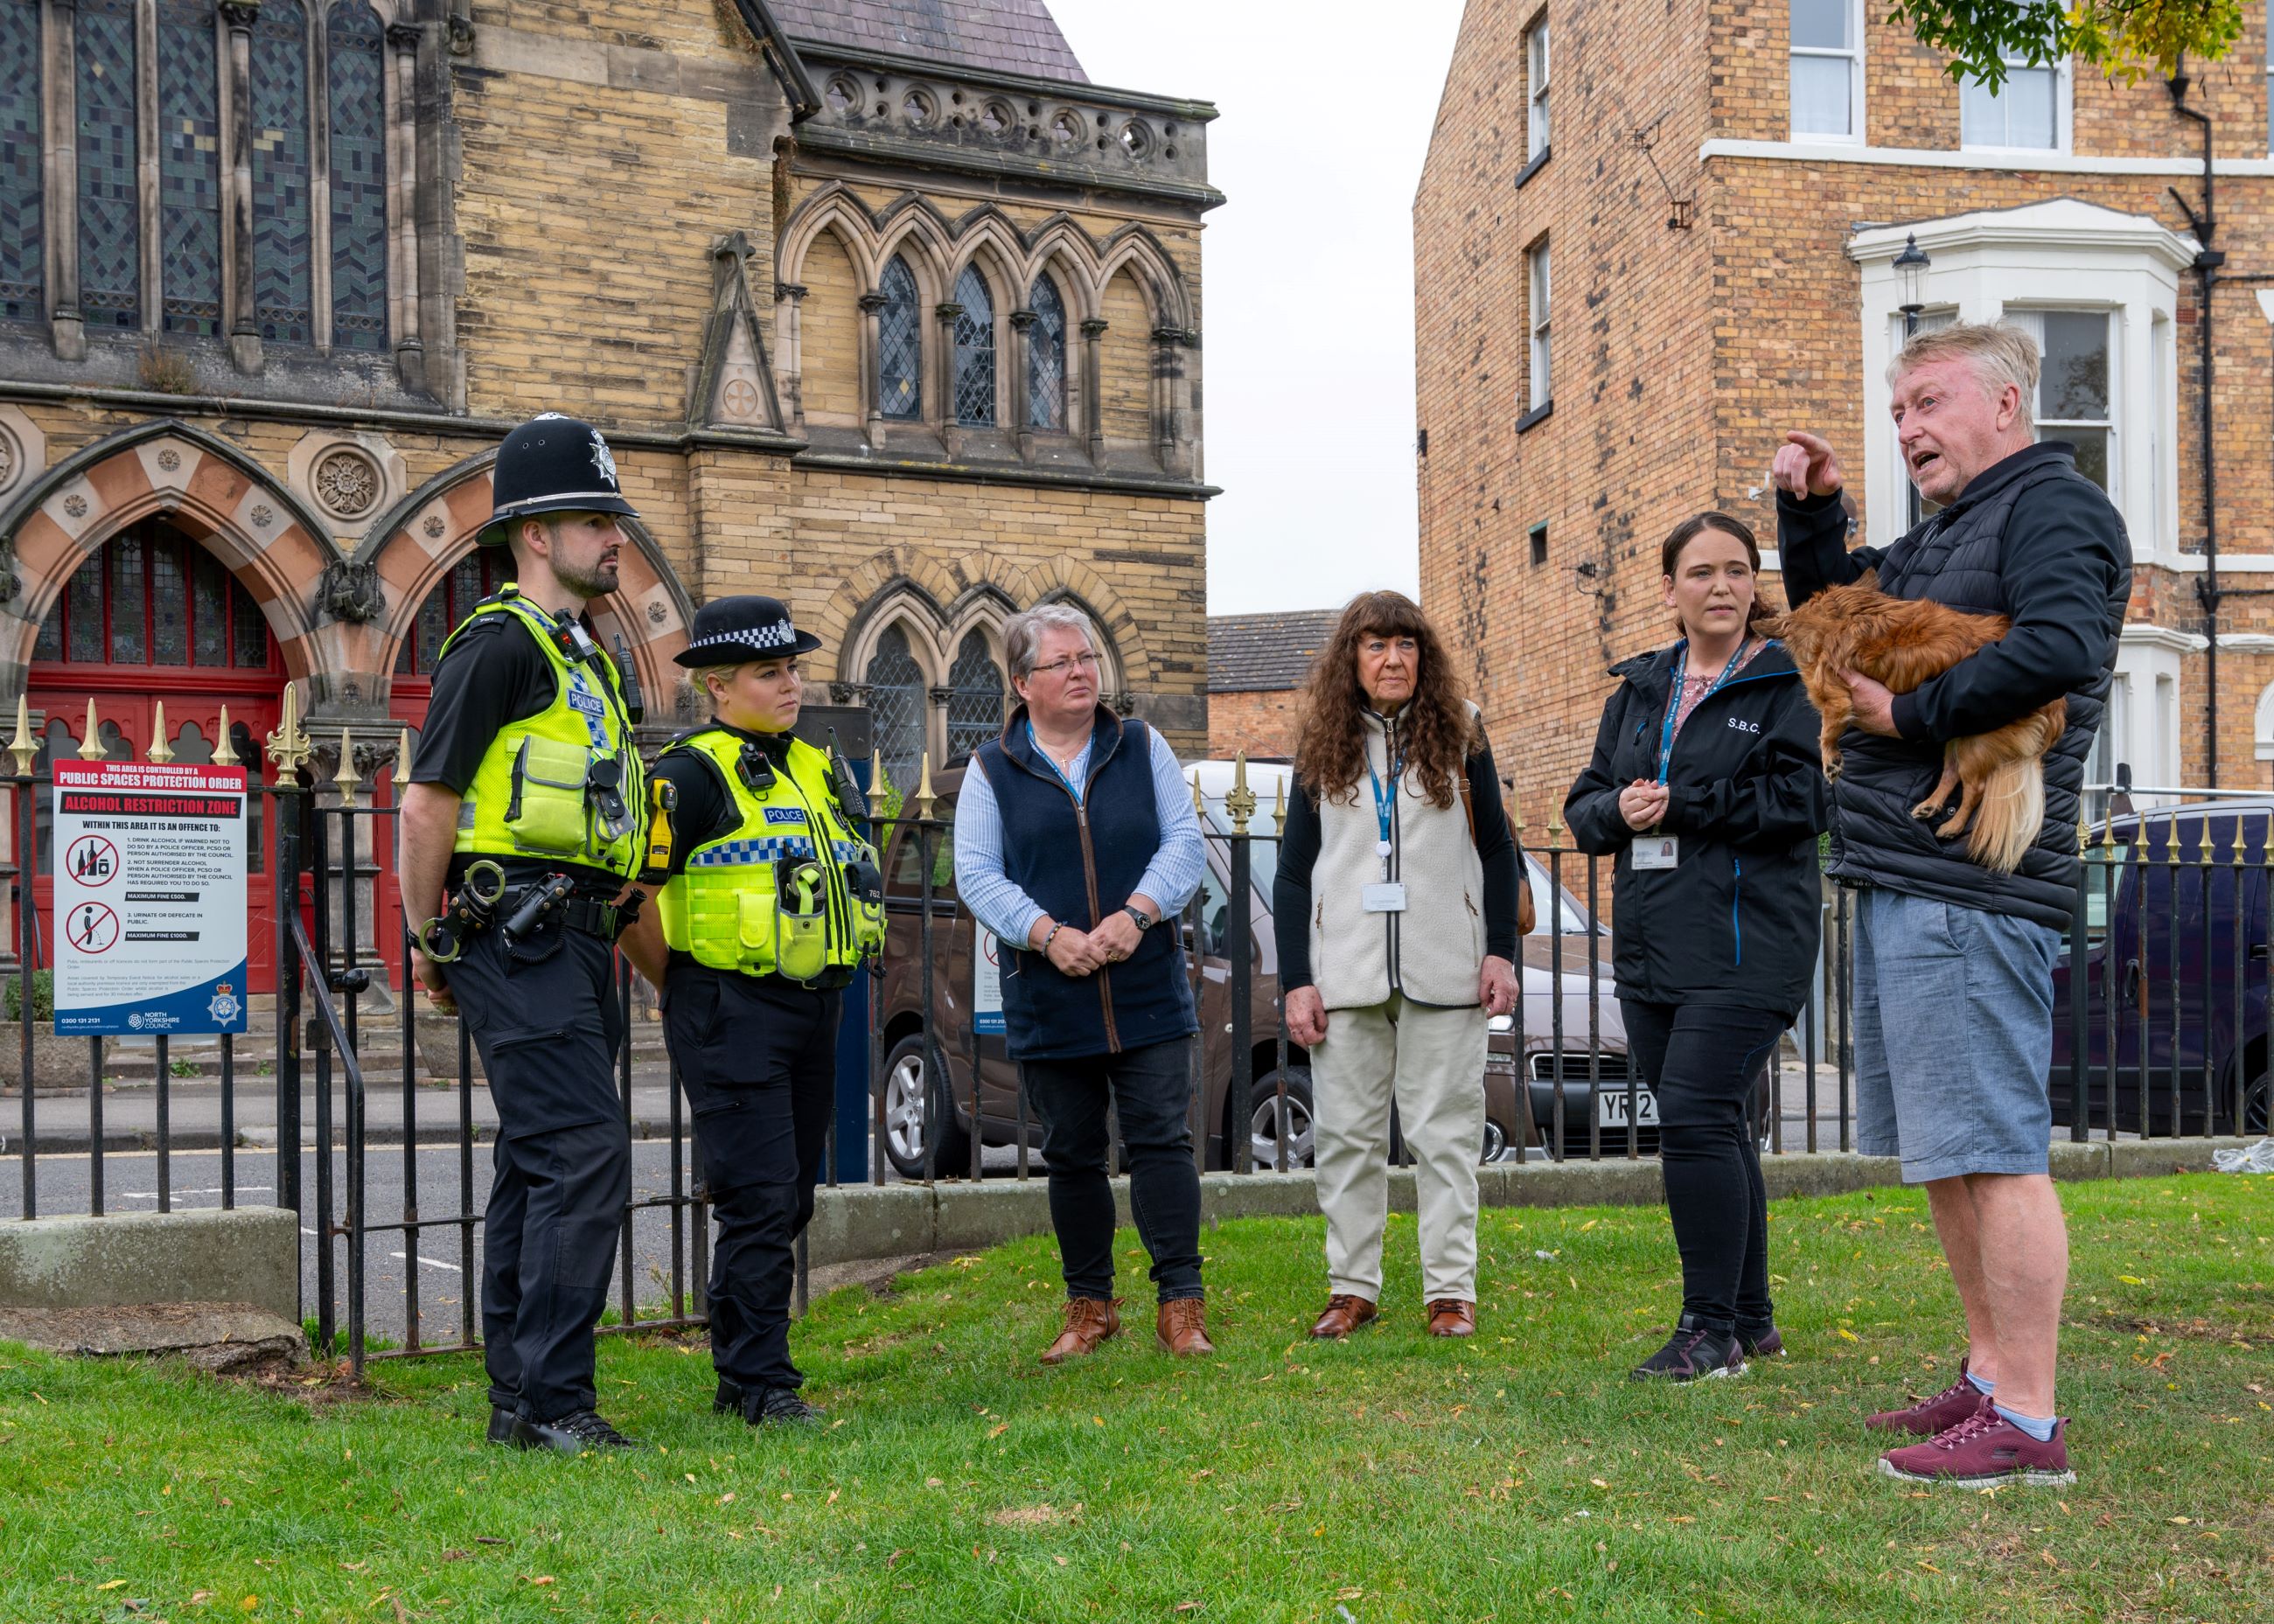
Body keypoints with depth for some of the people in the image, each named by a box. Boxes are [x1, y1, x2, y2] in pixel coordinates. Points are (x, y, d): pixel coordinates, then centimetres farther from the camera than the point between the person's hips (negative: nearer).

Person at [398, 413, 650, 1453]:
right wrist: (432, 942, -5)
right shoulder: (502, 642, -10)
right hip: (519, 938, -10)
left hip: (574, 941, 10)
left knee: (540, 1165, 11)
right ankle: (554, 1402, -11)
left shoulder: (582, 651, 21)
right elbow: (429, 802, -11)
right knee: (585, 1155, -15)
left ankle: (519, 1402, 17)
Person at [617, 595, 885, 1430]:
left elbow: (852, 881, 27)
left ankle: (738, 1369, 23)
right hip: (731, 1012, -8)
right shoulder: (692, 775, -10)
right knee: (758, 1198, -9)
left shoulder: (817, 771, 15)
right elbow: (627, 895, -13)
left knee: (789, 1200, 12)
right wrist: (680, 986, -4)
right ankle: (762, 1383, 0)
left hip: (813, 1008, 8)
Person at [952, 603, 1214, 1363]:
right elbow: (977, 874, -1)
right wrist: (1047, 934, -16)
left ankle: (1182, 1305, 2)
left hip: (1148, 993, 0)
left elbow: (1184, 843, 2)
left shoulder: (1142, 749, 9)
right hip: (1047, 1003, 0)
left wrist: (1137, 914, -14)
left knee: (1162, 1142, -4)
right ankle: (1090, 1307, 20)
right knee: (1072, 1156, 8)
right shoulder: (992, 770, 5)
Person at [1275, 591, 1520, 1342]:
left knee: (1444, 1134, 1)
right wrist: (1295, 981, 1)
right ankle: (1352, 1288, 13)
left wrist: (1500, 951, 0)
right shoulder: (1322, 748, 8)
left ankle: (1451, 1291, 7)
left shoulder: (1459, 736, 6)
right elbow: (1293, 873, 8)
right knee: (1346, 1135, 4)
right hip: (1345, 975, 1)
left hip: (1443, 973, -1)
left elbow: (1497, 850, 9)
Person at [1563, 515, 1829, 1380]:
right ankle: (1750, 1320, 22)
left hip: (1746, 944, -7)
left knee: (1696, 1119, -15)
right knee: (1714, 1130, 11)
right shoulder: (1637, 690, 16)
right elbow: (1583, 806, 17)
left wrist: (1681, 803, -14)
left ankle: (1712, 1328, -7)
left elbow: (1807, 798, -15)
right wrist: (1620, 810, -7)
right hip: (1651, 947, 7)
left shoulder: (1788, 684, -3)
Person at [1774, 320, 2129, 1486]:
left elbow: (2059, 649, -25)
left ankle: (2025, 1426, -6)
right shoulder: (1943, 537, 22)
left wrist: (1911, 714, -15)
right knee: (1945, 1152, 15)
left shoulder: (2051, 507, -7)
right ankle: (1991, 1376, 24)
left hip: (1969, 886, -10)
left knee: (1990, 1150, -10)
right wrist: (1810, 511, 19)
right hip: (1904, 878, 10)